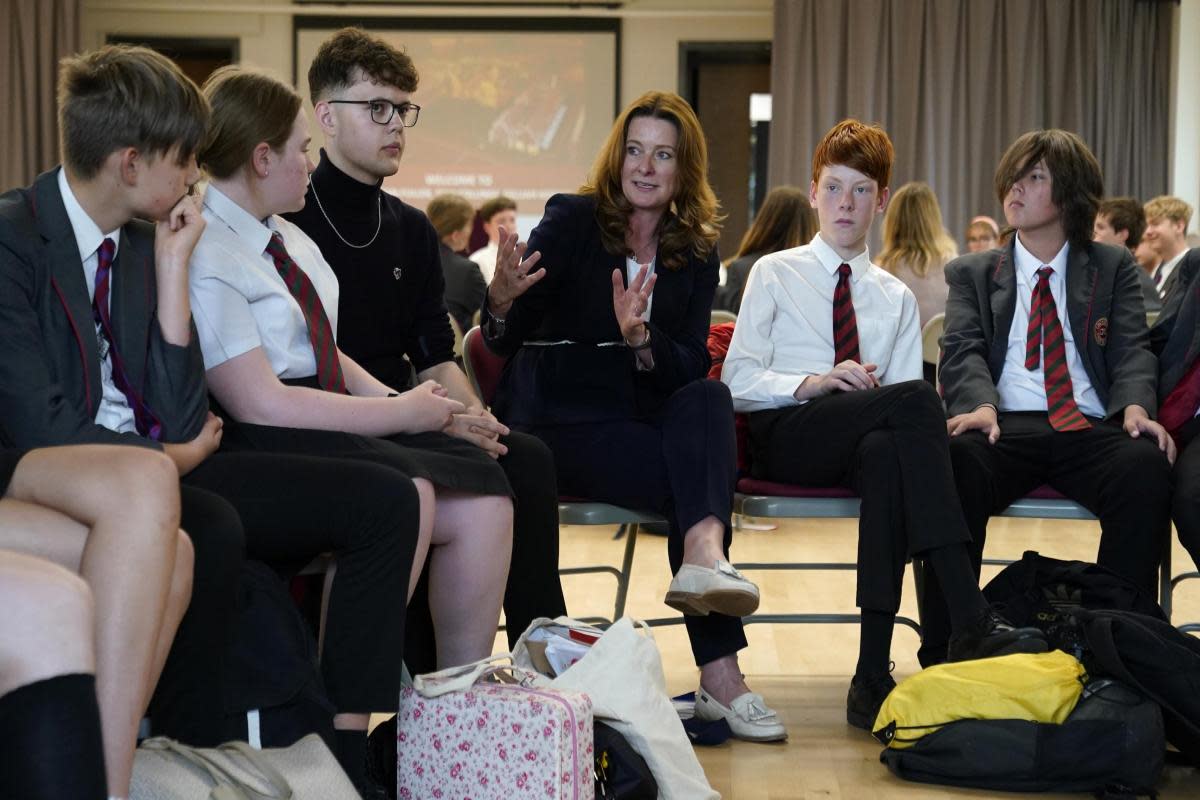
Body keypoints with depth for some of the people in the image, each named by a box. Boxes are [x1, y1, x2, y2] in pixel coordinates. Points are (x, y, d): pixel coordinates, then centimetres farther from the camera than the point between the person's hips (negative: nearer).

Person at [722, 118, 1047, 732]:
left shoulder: (896, 297, 24)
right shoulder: (774, 275, 14)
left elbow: (904, 398, 12)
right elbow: (738, 381, 4)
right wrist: (817, 382, -13)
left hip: (874, 439, 3)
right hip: (785, 438, -3)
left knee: (886, 454, -39)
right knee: (916, 400, -33)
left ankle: (872, 674, -42)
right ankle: (971, 624, -42)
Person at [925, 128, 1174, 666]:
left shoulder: (1113, 268, 22)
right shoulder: (971, 273, 22)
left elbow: (1132, 350, 9)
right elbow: (962, 352, 5)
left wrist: (1136, 406, -16)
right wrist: (980, 405, -19)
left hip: (1093, 429, 0)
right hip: (1005, 426, 0)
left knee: (1147, 466, -34)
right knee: (953, 461, -35)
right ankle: (944, 652, -31)